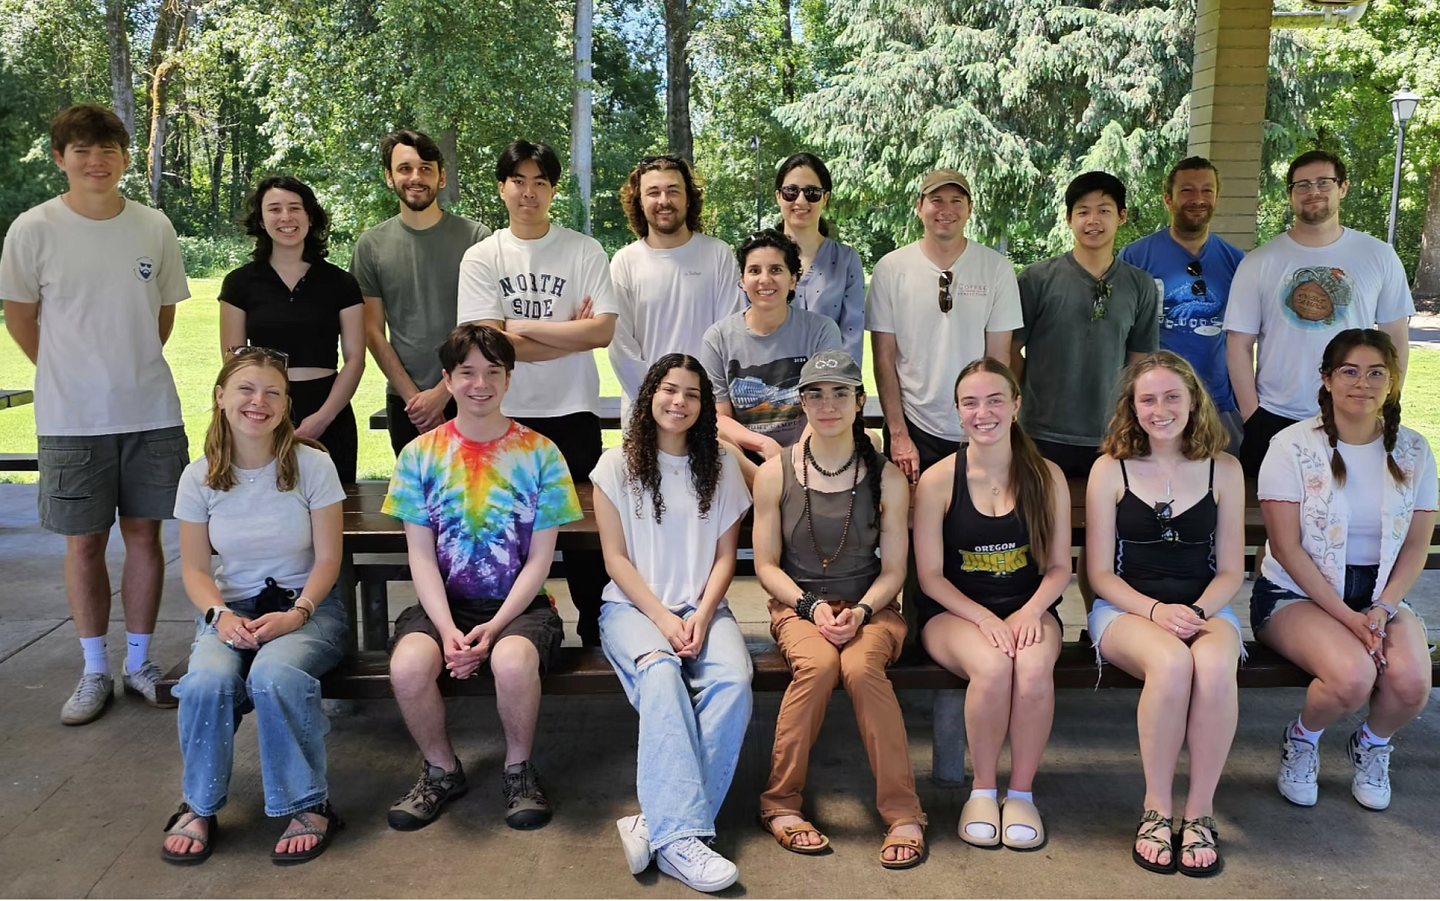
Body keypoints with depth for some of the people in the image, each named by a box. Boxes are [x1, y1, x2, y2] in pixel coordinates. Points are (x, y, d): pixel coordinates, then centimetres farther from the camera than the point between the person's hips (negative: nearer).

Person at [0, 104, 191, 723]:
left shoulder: (155, 227, 0)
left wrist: (132, 368, 12)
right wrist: (73, 374, 9)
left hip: (151, 412, 2)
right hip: (71, 417, -1)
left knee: (144, 534, 8)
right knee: (84, 541, 6)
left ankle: (140, 664, 22)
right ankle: (95, 673, 20)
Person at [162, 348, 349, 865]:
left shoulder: (312, 464, -6)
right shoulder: (200, 477, 1)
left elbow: (327, 559, -5)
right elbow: (194, 567, 5)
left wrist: (297, 614, -20)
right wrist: (220, 615, -14)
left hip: (307, 604, -2)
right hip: (232, 607, 2)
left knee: (275, 674, -34)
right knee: (208, 680, -30)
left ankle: (308, 805, -15)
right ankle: (199, 807, -4)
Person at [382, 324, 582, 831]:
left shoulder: (539, 453, 0)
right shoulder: (421, 454, 3)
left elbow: (539, 559, -3)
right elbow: (421, 557, -1)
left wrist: (494, 627, -15)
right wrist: (447, 629, -16)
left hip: (518, 604, -1)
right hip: (443, 603, 2)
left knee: (513, 660, -34)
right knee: (408, 665, -29)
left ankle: (519, 770, -4)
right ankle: (441, 770, 1)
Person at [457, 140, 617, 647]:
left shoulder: (584, 251, 1)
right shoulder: (481, 258, 3)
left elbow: (604, 330, -11)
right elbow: (490, 342, -9)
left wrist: (525, 326, -10)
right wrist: (572, 332, -9)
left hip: (573, 413, -1)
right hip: (506, 415, 1)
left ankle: (597, 634, 19)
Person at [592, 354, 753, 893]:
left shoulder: (721, 467, 11)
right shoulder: (617, 465, 5)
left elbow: (725, 557, 7)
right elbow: (615, 557, 0)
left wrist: (702, 617, -10)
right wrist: (663, 618, -13)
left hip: (702, 608, 2)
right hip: (633, 606, -2)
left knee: (733, 681, -31)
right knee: (661, 674, -35)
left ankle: (661, 822, -32)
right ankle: (680, 833, -40)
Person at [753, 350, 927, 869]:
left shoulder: (886, 478, 3)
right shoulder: (775, 474, 1)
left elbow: (893, 570, 3)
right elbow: (766, 566, 2)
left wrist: (859, 611, -16)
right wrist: (813, 607, -13)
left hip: (870, 608, 0)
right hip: (797, 605, 0)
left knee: (860, 667, -33)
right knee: (818, 662, -33)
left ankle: (903, 814, -21)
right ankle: (780, 804, -18)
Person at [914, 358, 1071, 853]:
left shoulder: (1047, 477, 3)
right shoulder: (937, 481, -4)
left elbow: (1059, 566, 5)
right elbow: (931, 575, -4)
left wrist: (1031, 611, -15)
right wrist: (985, 619, -18)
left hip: (1028, 607, 2)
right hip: (955, 610, -1)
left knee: (1034, 667, -33)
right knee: (992, 666, -34)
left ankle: (1022, 792, -10)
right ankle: (983, 790, -9)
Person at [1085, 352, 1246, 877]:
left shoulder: (1224, 470, 7)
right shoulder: (1110, 469, 2)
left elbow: (1231, 571, 7)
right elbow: (1100, 573, 0)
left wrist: (1196, 611, -13)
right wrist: (1157, 611, -16)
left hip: (1205, 608, 2)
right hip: (1126, 608, -1)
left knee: (1214, 666, -34)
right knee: (1172, 663, -35)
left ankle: (1201, 810, -16)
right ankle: (1156, 808, -17)